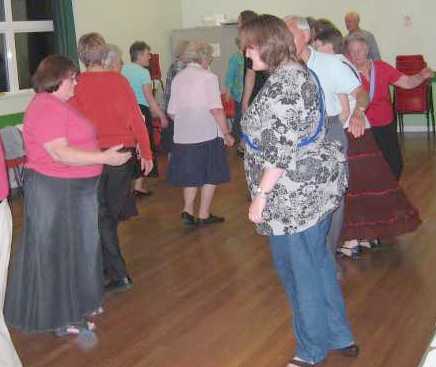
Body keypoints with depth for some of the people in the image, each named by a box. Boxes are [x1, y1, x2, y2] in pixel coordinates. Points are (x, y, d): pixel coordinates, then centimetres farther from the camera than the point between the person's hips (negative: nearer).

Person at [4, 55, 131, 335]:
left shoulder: (58, 104, 13)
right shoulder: (46, 108, -20)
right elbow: (59, 153, -27)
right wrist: (104, 158, -29)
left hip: (74, 189, 11)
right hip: (54, 191, -11)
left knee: (76, 247, 19)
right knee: (55, 251, 0)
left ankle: (76, 302, 34)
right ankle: (61, 318, 12)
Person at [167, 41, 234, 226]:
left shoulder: (177, 78, 7)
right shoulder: (208, 77, -9)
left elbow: (172, 112, 8)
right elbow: (216, 109, -17)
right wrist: (226, 133, -10)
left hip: (183, 136, 5)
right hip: (207, 134, -5)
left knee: (191, 175, 18)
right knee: (210, 176, 9)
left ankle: (188, 210, 9)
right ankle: (204, 215, 13)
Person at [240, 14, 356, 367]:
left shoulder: (283, 83, -21)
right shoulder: (299, 72, 11)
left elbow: (280, 150, -25)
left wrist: (261, 195, -18)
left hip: (296, 194, -10)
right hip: (318, 184, 10)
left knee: (300, 270, 4)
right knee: (318, 261, 19)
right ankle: (340, 337, 33)